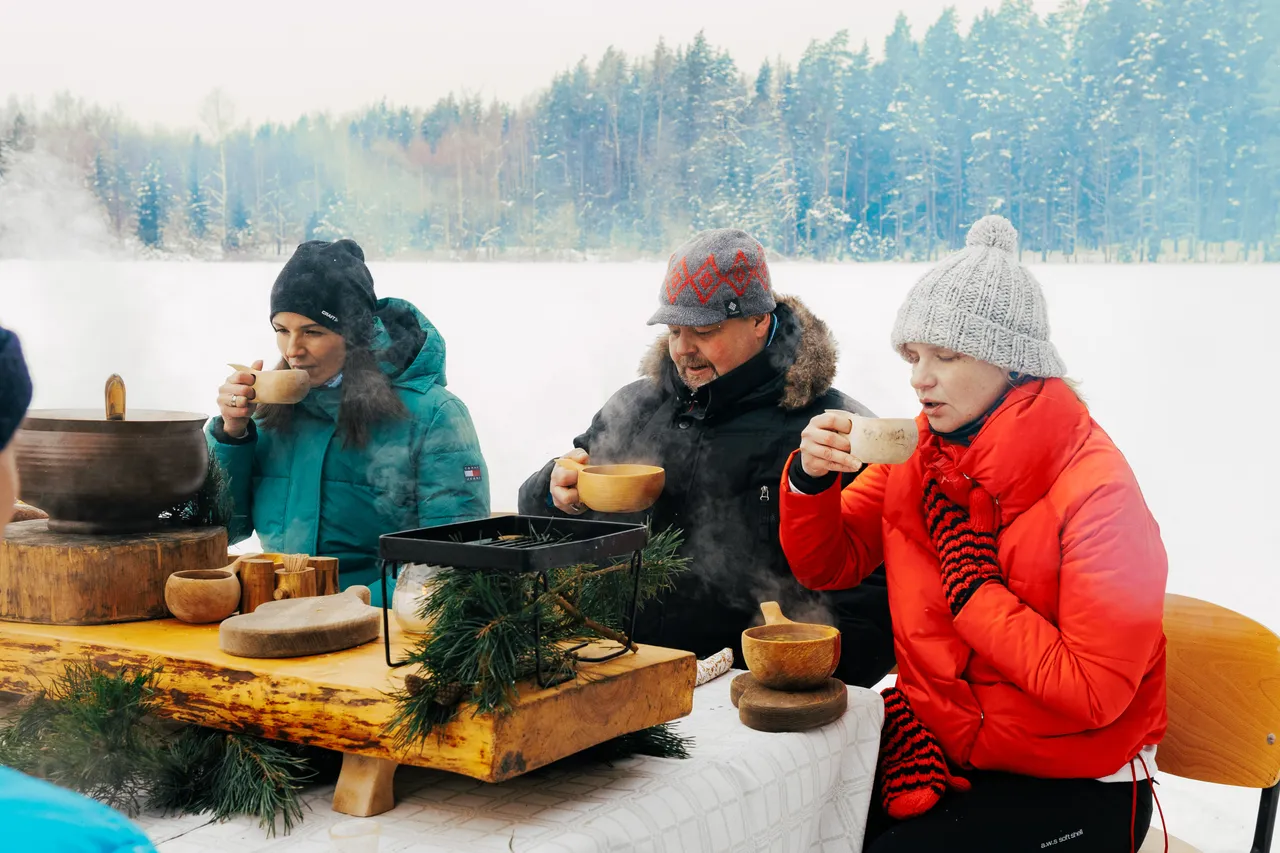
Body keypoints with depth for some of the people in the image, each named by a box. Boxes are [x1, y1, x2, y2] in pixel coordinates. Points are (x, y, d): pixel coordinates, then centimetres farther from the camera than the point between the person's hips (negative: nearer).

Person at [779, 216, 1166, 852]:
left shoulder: (1098, 489, -20)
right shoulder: (918, 449, -1)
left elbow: (1094, 693, -22)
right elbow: (828, 567, 7)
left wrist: (971, 583, -18)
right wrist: (811, 478, -12)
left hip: (1071, 789, -5)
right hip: (936, 745, 6)